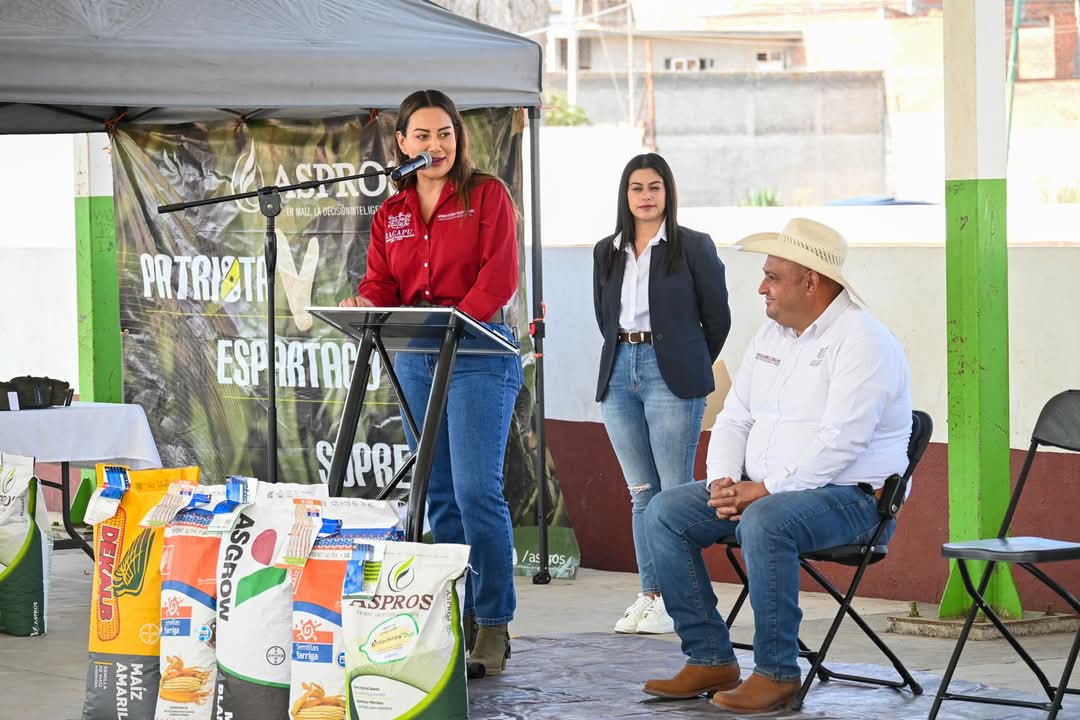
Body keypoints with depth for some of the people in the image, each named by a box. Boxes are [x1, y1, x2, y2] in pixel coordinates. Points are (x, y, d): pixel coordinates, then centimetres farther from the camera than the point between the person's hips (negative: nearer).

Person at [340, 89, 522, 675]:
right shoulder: (390, 214, 15)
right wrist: (364, 307, -17)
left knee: (476, 487, -14)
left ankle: (494, 625, -9)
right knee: (439, 495, 7)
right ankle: (457, 621, 13)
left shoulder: (486, 194, 1)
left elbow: (500, 276, -10)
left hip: (479, 351, -5)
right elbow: (381, 285, 6)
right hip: (414, 361, 6)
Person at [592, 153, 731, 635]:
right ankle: (649, 594, 11)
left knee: (676, 493, -6)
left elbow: (717, 316, 3)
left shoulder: (693, 247, -1)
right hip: (620, 374, 5)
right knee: (641, 492, 8)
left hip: (671, 374, -5)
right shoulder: (607, 252, 13)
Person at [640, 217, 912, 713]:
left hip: (850, 496, -9)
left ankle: (777, 673, -26)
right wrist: (723, 482, -4)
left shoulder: (861, 340, -14)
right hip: (764, 490, 9)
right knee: (666, 512, -6)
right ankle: (710, 659, -5)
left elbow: (839, 443, -23)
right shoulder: (770, 336, 14)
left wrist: (765, 490, -23)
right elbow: (734, 420, 16)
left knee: (764, 521, -37)